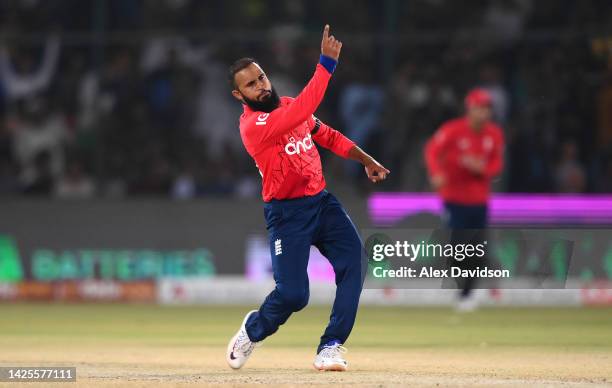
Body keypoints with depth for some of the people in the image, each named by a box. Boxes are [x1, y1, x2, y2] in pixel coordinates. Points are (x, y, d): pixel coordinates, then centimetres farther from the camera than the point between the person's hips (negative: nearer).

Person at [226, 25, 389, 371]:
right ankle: (254, 329, 21)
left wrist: (367, 160, 16)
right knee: (292, 294, -13)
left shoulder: (287, 106, 8)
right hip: (288, 213, -7)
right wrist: (327, 63, -36)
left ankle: (331, 345, -11)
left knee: (353, 261, -16)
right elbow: (302, 110, -32)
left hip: (322, 201, 7)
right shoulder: (253, 125, -18)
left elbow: (327, 135, 21)